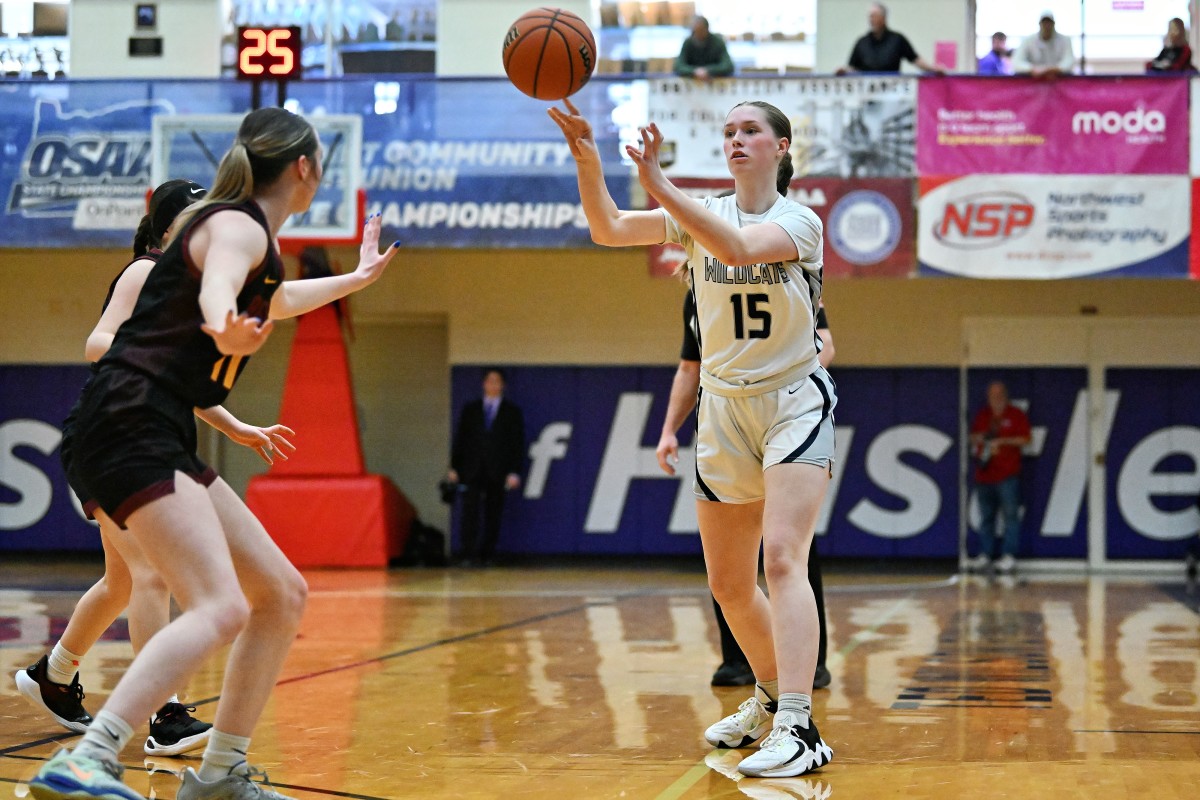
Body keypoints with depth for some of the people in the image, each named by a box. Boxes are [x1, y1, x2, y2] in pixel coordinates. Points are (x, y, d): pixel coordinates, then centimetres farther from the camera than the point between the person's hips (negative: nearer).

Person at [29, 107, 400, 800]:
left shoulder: (248, 235, 22)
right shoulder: (238, 225, -8)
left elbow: (274, 301, 47)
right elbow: (215, 291, -33)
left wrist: (357, 278, 62)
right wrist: (226, 327, -57)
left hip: (161, 443, 11)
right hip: (129, 431, -11)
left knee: (283, 595, 12)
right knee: (220, 609, -27)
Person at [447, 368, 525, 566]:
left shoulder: (512, 412, 7)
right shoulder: (470, 409, 12)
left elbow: (517, 443, 2)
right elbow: (460, 439, 10)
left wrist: (514, 472, -7)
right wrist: (454, 467, 2)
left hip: (497, 473, 0)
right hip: (472, 471, 1)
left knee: (493, 516, 1)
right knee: (470, 513, -11)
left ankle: (486, 555, 8)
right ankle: (469, 555, -13)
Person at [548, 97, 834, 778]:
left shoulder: (800, 222, -10)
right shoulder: (701, 214, 4)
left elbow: (736, 247, -30)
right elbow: (608, 229, -8)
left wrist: (656, 182, -37)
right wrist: (587, 159, -25)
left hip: (795, 403, -5)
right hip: (725, 410, 5)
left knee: (782, 558, -23)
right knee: (729, 584, 11)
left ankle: (799, 730, -30)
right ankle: (772, 696, 36)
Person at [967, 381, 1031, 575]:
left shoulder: (1016, 415, 1)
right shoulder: (982, 415, 16)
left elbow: (1024, 439, -4)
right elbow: (973, 437, 22)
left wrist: (1002, 441, -14)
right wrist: (978, 438, -1)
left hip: (1007, 474, -5)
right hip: (984, 473, 5)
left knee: (1010, 516, -7)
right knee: (986, 517, 9)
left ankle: (1009, 556, -8)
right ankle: (985, 555, 14)